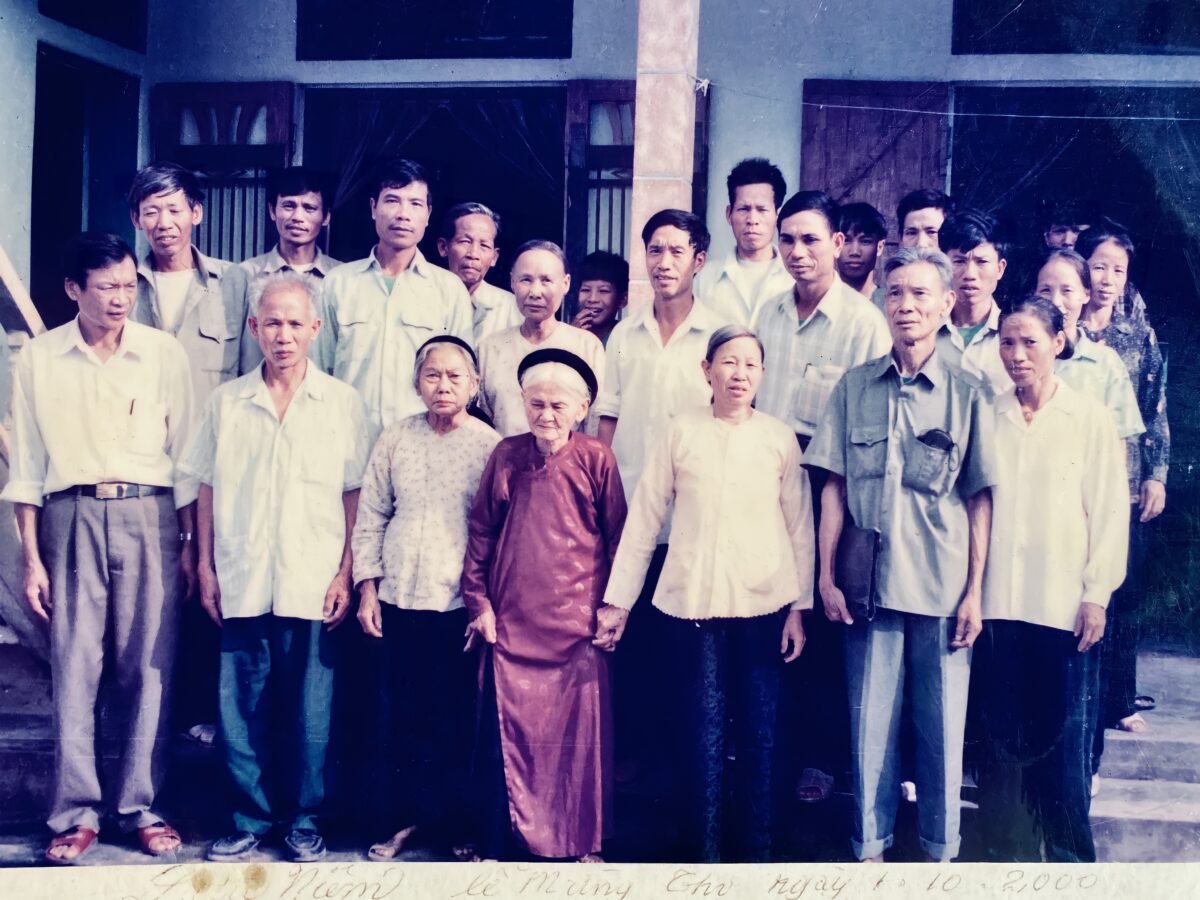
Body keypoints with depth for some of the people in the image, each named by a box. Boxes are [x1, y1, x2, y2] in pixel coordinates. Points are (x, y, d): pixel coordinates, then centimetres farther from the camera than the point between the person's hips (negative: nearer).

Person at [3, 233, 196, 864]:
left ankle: (139, 805, 14)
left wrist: (190, 546, 3)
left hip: (149, 515, 0)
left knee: (149, 666, 2)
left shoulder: (164, 353, 3)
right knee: (74, 667, 1)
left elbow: (185, 457, 5)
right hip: (72, 517, 0)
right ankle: (76, 812, 11)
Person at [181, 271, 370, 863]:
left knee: (308, 712, 5)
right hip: (241, 584, 2)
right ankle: (250, 818, 20)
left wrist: (346, 574, -3)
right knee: (242, 711, 5)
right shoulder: (227, 403, 7)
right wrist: (206, 568, 5)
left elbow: (355, 495, 3)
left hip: (313, 585, -1)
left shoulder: (342, 403, 3)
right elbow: (207, 490, 11)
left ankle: (302, 819, 19)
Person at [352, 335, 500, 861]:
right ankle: (404, 816, 23)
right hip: (400, 600, 3)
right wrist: (367, 589, 6)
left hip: (459, 604, -2)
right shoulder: (395, 440, 6)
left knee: (454, 716, 3)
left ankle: (450, 820, 18)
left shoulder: (489, 446, -2)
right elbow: (370, 516, 10)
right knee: (402, 713, 9)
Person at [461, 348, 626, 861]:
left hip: (575, 623, -1)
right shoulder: (507, 455, 5)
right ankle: (497, 842, 17)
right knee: (506, 733, 4)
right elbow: (480, 530, 9)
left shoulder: (596, 460, -1)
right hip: (511, 622, 1)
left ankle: (578, 842, 20)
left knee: (577, 733, 4)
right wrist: (478, 599, 4)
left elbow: (617, 539, 5)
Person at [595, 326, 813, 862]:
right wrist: (617, 600, 3)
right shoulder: (681, 432, 2)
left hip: (762, 607, 1)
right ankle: (706, 849, 17)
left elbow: (800, 526, 7)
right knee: (703, 737, 3)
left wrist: (799, 607, 2)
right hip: (691, 606, -1)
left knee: (759, 738, 5)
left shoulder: (780, 439, 4)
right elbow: (644, 517, 4)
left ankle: (756, 849, 20)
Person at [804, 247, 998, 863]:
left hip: (943, 590, -1)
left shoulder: (967, 394, 3)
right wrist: (826, 575, 0)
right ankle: (870, 846, 19)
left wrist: (974, 591, -1)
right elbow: (834, 487, 5)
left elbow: (980, 498, 3)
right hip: (870, 584, 1)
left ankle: (941, 848, 21)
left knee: (942, 726, 7)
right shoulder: (854, 386, 5)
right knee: (870, 723, 6)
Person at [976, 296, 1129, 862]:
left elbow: (1110, 510, 1)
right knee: (1003, 736, 7)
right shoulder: (988, 417, 5)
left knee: (1063, 741, 2)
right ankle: (1007, 851, 19)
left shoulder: (1090, 419, 1)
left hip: (1065, 605, -2)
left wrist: (1097, 593, -4)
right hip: (998, 603, 2)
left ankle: (1070, 857, 17)